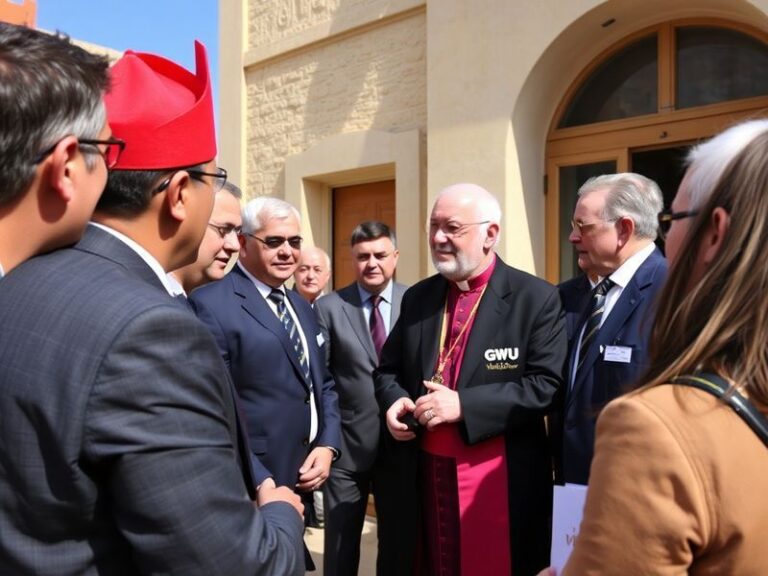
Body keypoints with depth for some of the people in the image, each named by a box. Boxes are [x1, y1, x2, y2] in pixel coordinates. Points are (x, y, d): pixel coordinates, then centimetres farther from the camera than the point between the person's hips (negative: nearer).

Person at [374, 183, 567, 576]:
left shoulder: (536, 298, -8)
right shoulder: (417, 298, 8)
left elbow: (546, 385, -15)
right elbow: (388, 368, 15)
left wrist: (464, 405, -21)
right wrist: (394, 401, -7)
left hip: (501, 480, -4)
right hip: (426, 475, 5)